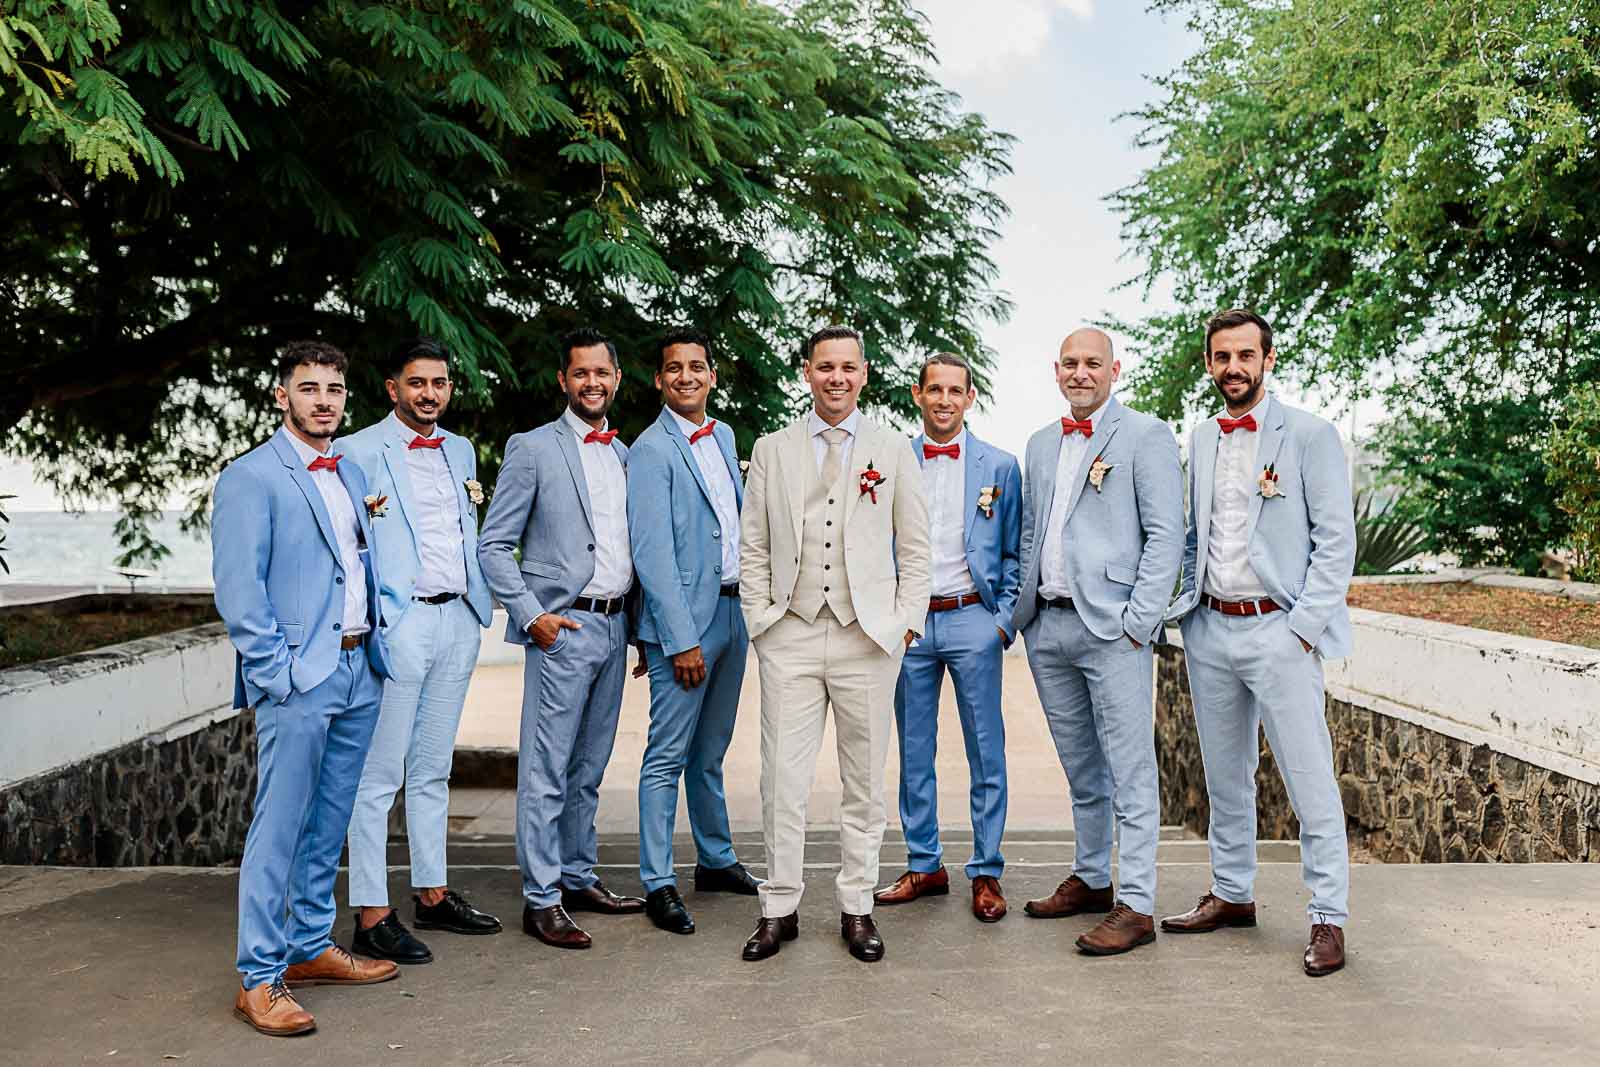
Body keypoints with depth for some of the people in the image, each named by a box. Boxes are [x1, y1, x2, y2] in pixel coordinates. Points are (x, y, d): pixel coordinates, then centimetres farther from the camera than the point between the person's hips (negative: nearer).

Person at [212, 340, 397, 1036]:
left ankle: (311, 948, 27)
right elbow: (237, 590, -11)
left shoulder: (352, 474, 16)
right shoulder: (250, 477, -6)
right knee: (279, 828, -3)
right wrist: (274, 674, -15)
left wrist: (375, 646, 13)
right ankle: (259, 979, 6)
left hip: (358, 671, 7)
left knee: (329, 823, 15)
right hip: (296, 678, -7)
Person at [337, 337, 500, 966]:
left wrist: (480, 604, 14)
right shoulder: (358, 452, -5)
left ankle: (433, 895, 26)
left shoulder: (461, 451, 15)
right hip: (397, 624, -6)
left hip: (458, 619, 7)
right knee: (379, 776, -2)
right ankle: (371, 916, 5)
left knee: (433, 770, 16)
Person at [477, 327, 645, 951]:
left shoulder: (627, 455, 15)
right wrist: (531, 615, -13)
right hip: (563, 628, -6)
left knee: (589, 768, 14)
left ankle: (578, 879, 26)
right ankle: (541, 900, 5)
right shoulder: (533, 449, -3)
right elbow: (494, 546, -5)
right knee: (546, 771, -2)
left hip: (616, 625, 6)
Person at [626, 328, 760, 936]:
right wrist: (681, 640, -19)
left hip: (732, 610, 7)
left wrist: (750, 602, 15)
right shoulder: (650, 452, -11)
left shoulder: (723, 436, 12)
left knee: (710, 752, 18)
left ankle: (716, 860, 31)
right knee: (668, 756, -1)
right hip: (683, 619, -7)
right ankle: (658, 885, 8)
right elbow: (652, 555, -16)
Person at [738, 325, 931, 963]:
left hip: (867, 638, 0)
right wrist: (759, 618, 2)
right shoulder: (772, 450, 10)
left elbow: (915, 548, 9)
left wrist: (906, 623, 1)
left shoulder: (894, 451, 8)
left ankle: (856, 909, 19)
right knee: (782, 780, 1)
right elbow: (752, 546, 11)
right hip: (790, 635, 0)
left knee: (865, 782, 6)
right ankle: (779, 910, 13)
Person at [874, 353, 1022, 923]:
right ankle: (924, 865, 21)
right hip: (908, 623, 2)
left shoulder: (999, 466, 5)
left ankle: (987, 873, 13)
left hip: (972, 620, -1)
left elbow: (1013, 554, 6)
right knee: (913, 751, 9)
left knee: (986, 752, 2)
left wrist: (1005, 618, -4)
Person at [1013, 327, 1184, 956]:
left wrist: (1139, 620, -14)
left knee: (1130, 773, -3)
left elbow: (1166, 534, -8)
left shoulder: (1147, 436, -2)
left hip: (1112, 627, -6)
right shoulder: (1041, 445, 18)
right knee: (1081, 770, 16)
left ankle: (1135, 906, 2)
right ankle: (1091, 880, 28)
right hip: (1048, 627, 7)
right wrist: (1022, 608, 12)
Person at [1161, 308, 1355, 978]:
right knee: (1224, 776, 15)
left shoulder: (1309, 434, -3)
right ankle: (1231, 894, 28)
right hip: (1210, 628, 6)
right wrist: (1189, 601, 7)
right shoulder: (1200, 440, 12)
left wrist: (1305, 625, -12)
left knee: (1310, 779, -3)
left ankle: (1329, 918, 8)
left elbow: (1337, 537, -7)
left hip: (1278, 630, -5)